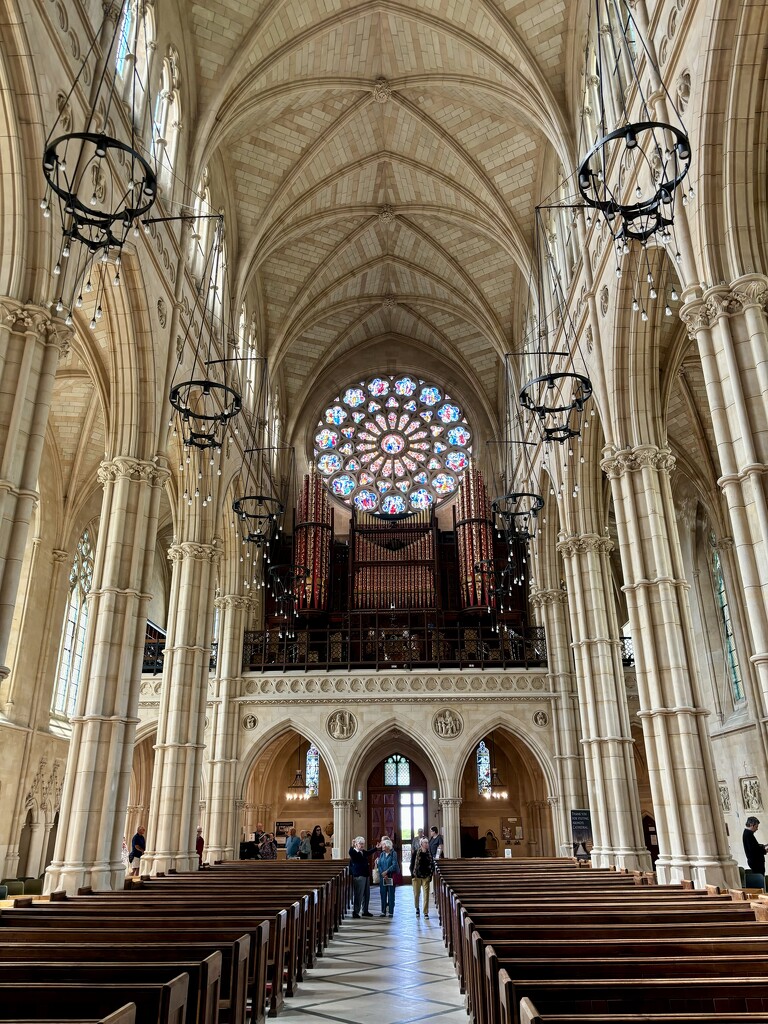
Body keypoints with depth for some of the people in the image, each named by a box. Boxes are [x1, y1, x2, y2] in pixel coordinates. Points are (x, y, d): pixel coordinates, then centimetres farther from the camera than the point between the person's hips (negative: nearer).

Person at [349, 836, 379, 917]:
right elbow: (351, 853, -35)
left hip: (366, 875, 9)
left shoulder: (364, 852, 12)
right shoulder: (354, 852, -12)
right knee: (358, 895, -6)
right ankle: (355, 912, 3)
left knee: (366, 894, 15)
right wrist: (352, 846, -54)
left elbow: (368, 852, 33)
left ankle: (365, 911, 26)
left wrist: (376, 848, 39)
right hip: (358, 876, -9)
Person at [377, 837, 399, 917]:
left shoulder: (393, 854, -6)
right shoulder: (382, 854, 9)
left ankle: (391, 912, 7)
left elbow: (394, 865, -14)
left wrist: (386, 872, -17)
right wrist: (383, 874, -10)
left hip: (391, 877, -4)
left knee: (391, 894, 0)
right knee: (383, 894, 7)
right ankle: (383, 911, 15)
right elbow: (379, 865, 3)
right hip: (382, 877, 4)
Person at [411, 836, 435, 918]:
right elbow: (412, 864, -2)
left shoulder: (429, 854, 3)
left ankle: (426, 913, 4)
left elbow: (432, 865, 9)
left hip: (426, 877, 1)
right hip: (417, 877, -1)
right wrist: (413, 875, -8)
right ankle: (417, 908, 32)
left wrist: (430, 875, 0)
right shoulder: (416, 853, -5)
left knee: (426, 895, -3)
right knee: (416, 894, 8)